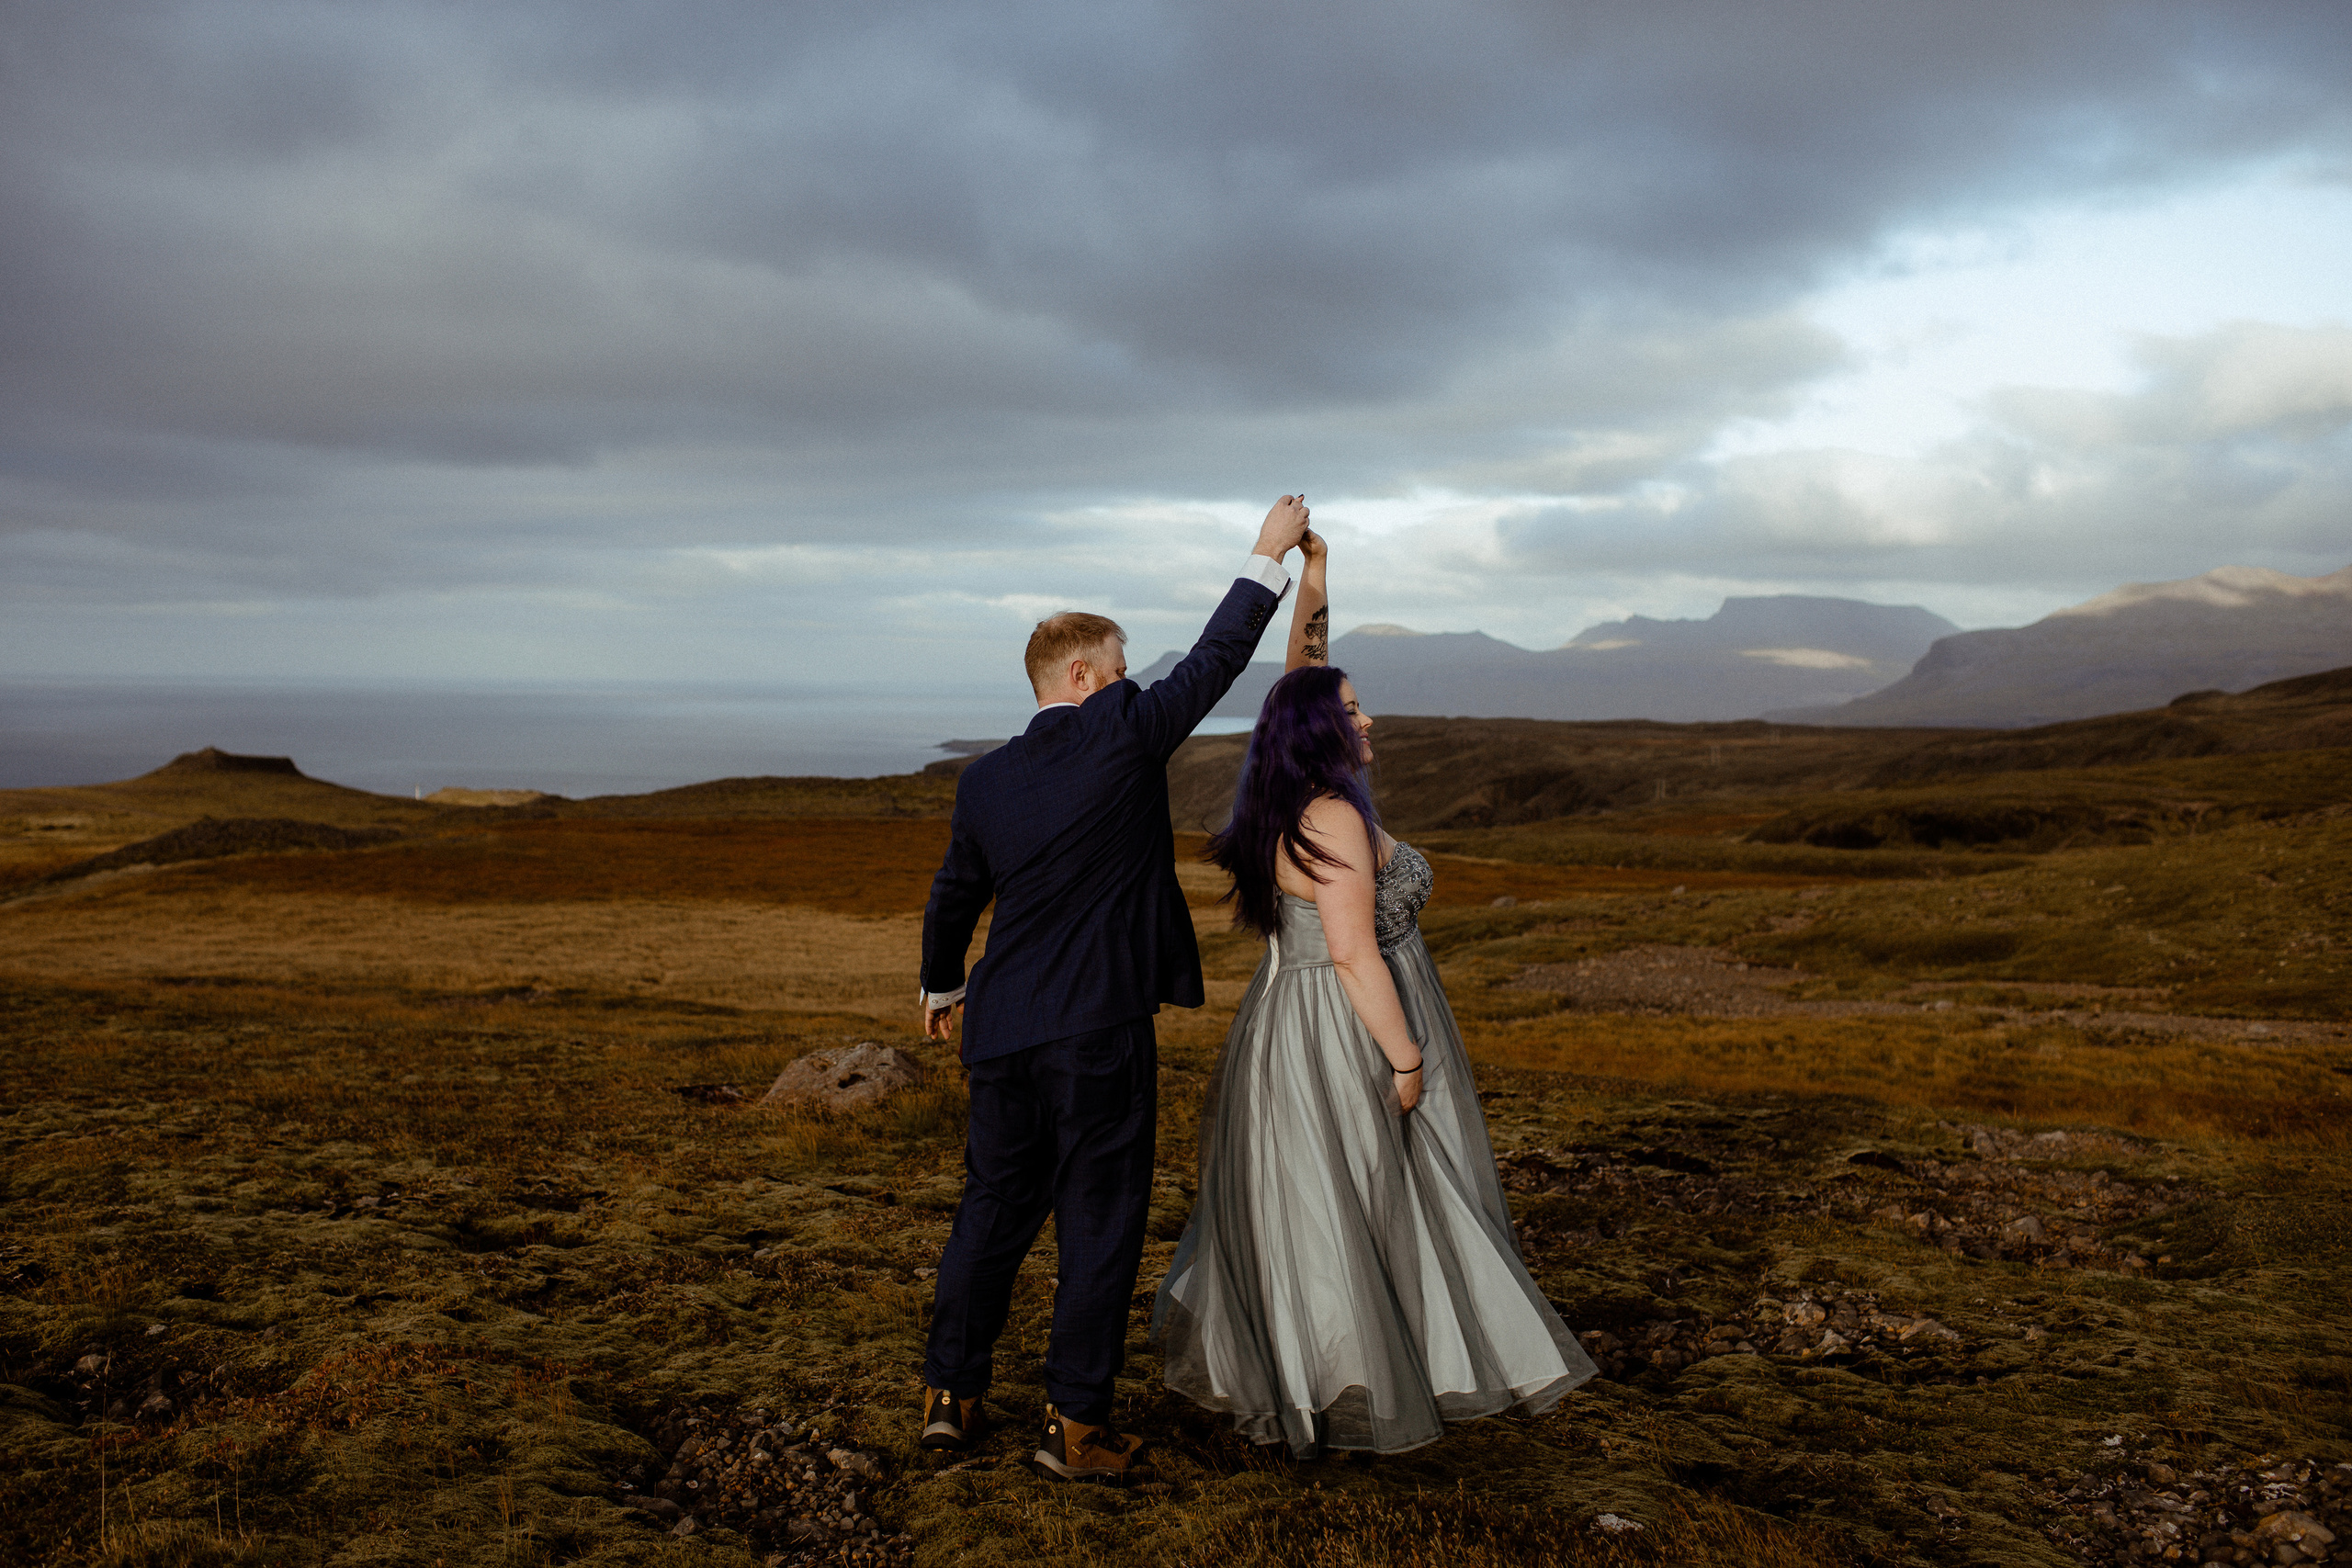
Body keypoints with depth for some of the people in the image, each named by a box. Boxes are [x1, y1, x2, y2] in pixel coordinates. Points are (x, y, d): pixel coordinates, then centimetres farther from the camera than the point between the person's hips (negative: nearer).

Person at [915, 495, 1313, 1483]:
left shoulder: (983, 780, 8)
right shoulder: (1122, 733, -9)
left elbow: (951, 899, 20)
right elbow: (1216, 660, -1)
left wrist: (938, 986, 37)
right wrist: (1269, 555, 11)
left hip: (1000, 1033, 6)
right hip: (1100, 1032, -6)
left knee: (992, 1210, 16)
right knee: (1099, 1223, 4)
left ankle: (949, 1394, 24)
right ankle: (1075, 1424, 11)